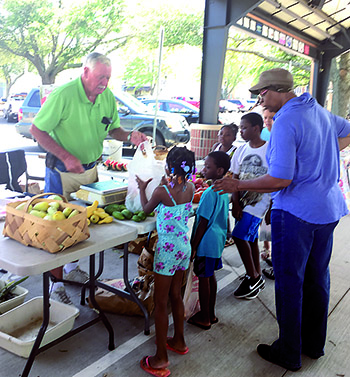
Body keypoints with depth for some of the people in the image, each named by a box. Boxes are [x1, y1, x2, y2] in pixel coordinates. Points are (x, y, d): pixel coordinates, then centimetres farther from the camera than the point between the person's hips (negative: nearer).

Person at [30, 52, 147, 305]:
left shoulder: (107, 97, -2)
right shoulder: (63, 95, -20)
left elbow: (113, 129, 10)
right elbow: (37, 130, -16)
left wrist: (130, 136, -12)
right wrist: (66, 157, -24)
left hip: (90, 168, 6)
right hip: (62, 171, -6)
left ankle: (71, 268, 38)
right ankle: (56, 282, 16)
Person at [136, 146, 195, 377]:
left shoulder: (162, 191, -19)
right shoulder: (190, 189, -3)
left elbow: (147, 209, 1)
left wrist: (142, 189, 16)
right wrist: (171, 180, 25)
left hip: (167, 248, -6)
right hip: (184, 247, 7)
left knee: (161, 302, 3)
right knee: (176, 295, 22)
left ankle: (161, 358, 11)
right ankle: (179, 341, 38)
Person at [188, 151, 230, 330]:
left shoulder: (210, 193, -23)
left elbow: (203, 223, -20)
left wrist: (193, 247, -13)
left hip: (206, 242, -9)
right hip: (217, 240, 9)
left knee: (203, 278, 4)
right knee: (210, 276, 19)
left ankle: (204, 318, 18)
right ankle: (211, 314, 32)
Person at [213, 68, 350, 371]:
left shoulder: (285, 122, -18)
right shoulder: (319, 111, 8)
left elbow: (280, 180, -22)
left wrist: (238, 186, -12)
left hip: (296, 213, -9)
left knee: (289, 283, 4)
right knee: (317, 278, 18)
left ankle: (289, 353, 18)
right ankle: (314, 344, 34)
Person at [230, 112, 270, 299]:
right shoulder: (241, 150, 4)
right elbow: (235, 179, 4)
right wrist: (236, 204, -6)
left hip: (259, 201, -6)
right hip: (243, 200, 6)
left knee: (239, 235, -14)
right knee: (250, 238, 12)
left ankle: (253, 277, 2)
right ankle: (256, 277, 26)